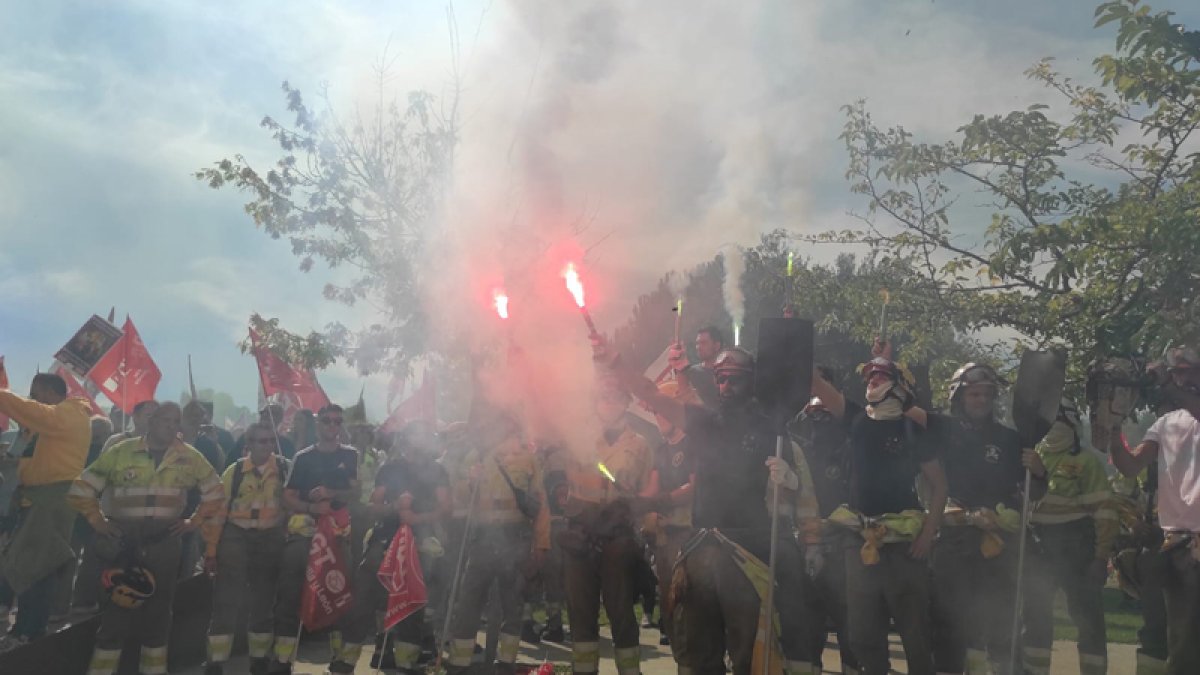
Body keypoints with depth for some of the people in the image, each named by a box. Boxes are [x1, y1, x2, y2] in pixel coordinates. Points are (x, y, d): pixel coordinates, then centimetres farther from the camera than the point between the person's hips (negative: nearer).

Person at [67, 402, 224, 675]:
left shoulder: (189, 457, 3)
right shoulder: (121, 452, -1)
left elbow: (214, 493, 12)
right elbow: (82, 488, 5)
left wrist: (194, 521, 4)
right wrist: (98, 520, -2)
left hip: (164, 542, 2)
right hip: (124, 541, -2)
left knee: (158, 611, 10)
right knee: (117, 611, -2)